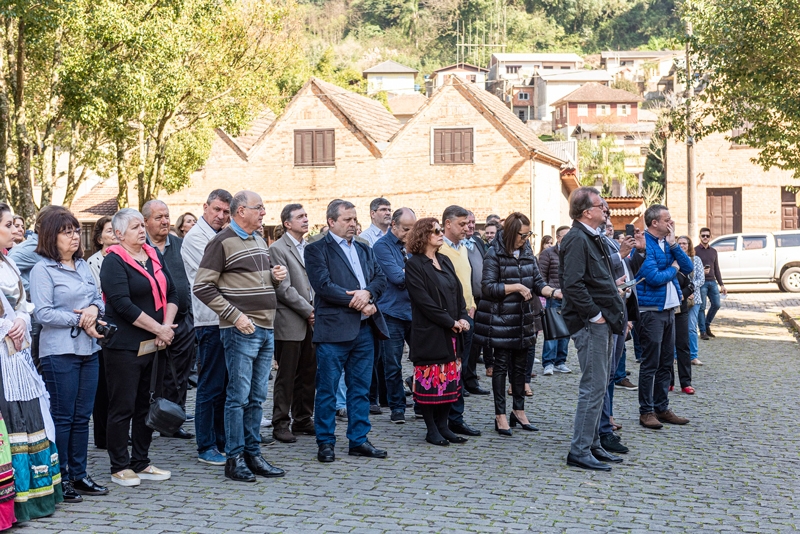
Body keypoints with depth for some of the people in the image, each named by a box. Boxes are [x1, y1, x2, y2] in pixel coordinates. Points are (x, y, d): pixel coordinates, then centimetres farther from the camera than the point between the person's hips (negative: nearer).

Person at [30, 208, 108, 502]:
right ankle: (60, 479, 10)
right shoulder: (42, 269, -7)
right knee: (62, 417, 1)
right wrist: (80, 320, -14)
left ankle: (79, 475, 20)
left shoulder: (83, 265, 13)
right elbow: (43, 313, -13)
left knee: (82, 416, 11)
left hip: (88, 349, 6)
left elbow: (99, 298, 16)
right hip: (59, 352, -6)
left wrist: (94, 309, -7)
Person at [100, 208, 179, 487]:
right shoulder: (114, 262, -9)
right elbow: (123, 304, -19)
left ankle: (141, 462, 23)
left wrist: (167, 325, -6)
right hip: (125, 346, -7)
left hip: (155, 345, 7)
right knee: (123, 407, 0)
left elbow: (171, 293, 11)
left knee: (147, 404, 12)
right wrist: (159, 329, -17)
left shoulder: (154, 255, 12)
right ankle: (119, 467, 9)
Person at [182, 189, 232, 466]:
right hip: (211, 321, -8)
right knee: (210, 387, -2)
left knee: (225, 386, 14)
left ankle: (222, 441, 23)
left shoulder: (222, 237, 16)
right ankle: (206, 447, 6)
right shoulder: (195, 237, -7)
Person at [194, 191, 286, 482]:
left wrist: (275, 276, 5)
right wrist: (235, 316, -17)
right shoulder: (222, 242, -8)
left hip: (266, 328, 8)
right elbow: (203, 287, -13)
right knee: (239, 396, -3)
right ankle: (234, 458, 6)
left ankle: (253, 453, 19)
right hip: (241, 330, -8)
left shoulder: (260, 241, 17)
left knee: (257, 397, 11)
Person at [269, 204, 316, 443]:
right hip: (290, 322, -7)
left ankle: (303, 420, 22)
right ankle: (281, 424, 9)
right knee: (286, 376, 0)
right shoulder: (278, 249, -8)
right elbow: (283, 289, -14)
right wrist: (308, 311, -12)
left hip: (310, 321, 7)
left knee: (308, 374, 11)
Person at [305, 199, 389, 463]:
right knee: (327, 389, 0)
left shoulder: (365, 250, 19)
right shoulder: (317, 250, -2)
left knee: (361, 388, 10)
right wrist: (357, 302, -13)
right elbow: (323, 285, -14)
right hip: (334, 329, -6)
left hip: (365, 328, 6)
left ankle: (358, 440, 19)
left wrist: (367, 293, -12)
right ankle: (326, 443, 10)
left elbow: (381, 278, 9)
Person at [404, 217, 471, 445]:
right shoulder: (414, 265, -8)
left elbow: (458, 291, 13)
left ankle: (442, 425, 16)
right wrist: (450, 322, -14)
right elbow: (424, 300, -14)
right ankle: (432, 430, 7)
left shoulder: (445, 261, 15)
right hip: (429, 332, -7)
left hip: (452, 332, 7)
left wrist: (463, 318, -3)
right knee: (430, 379, -2)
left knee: (449, 379, 8)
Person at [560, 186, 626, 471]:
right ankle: (580, 451, -2)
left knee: (599, 386, 15)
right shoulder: (576, 239, -15)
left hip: (602, 323, 10)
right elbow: (572, 284, -24)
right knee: (593, 387, -8)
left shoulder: (593, 238, 17)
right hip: (591, 324, -10)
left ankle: (593, 445, 23)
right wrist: (594, 314, -19)